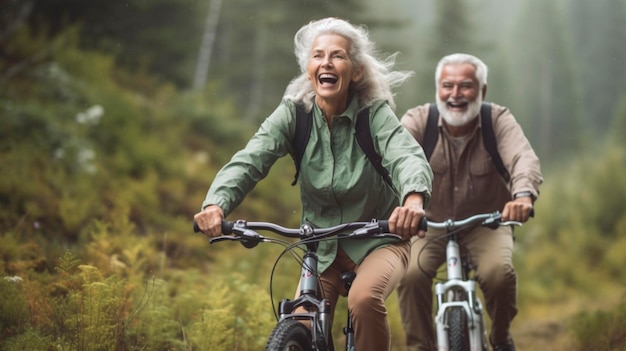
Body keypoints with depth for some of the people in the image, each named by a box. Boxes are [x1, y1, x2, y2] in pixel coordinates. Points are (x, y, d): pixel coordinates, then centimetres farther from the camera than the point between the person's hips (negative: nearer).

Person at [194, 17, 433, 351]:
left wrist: (413, 200, -57)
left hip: (378, 241, -3)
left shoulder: (375, 113, -16)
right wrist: (216, 204, -43)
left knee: (364, 297, -32)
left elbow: (407, 156, -33)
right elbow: (249, 160, -22)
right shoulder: (293, 114, -10)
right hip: (323, 248, 3)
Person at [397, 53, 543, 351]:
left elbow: (524, 158, -30)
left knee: (498, 272, -28)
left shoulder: (498, 120, -12)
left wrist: (523, 194, -55)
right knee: (411, 274, -27)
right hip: (431, 224, 1)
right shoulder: (418, 120, -12)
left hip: (486, 224, 0)